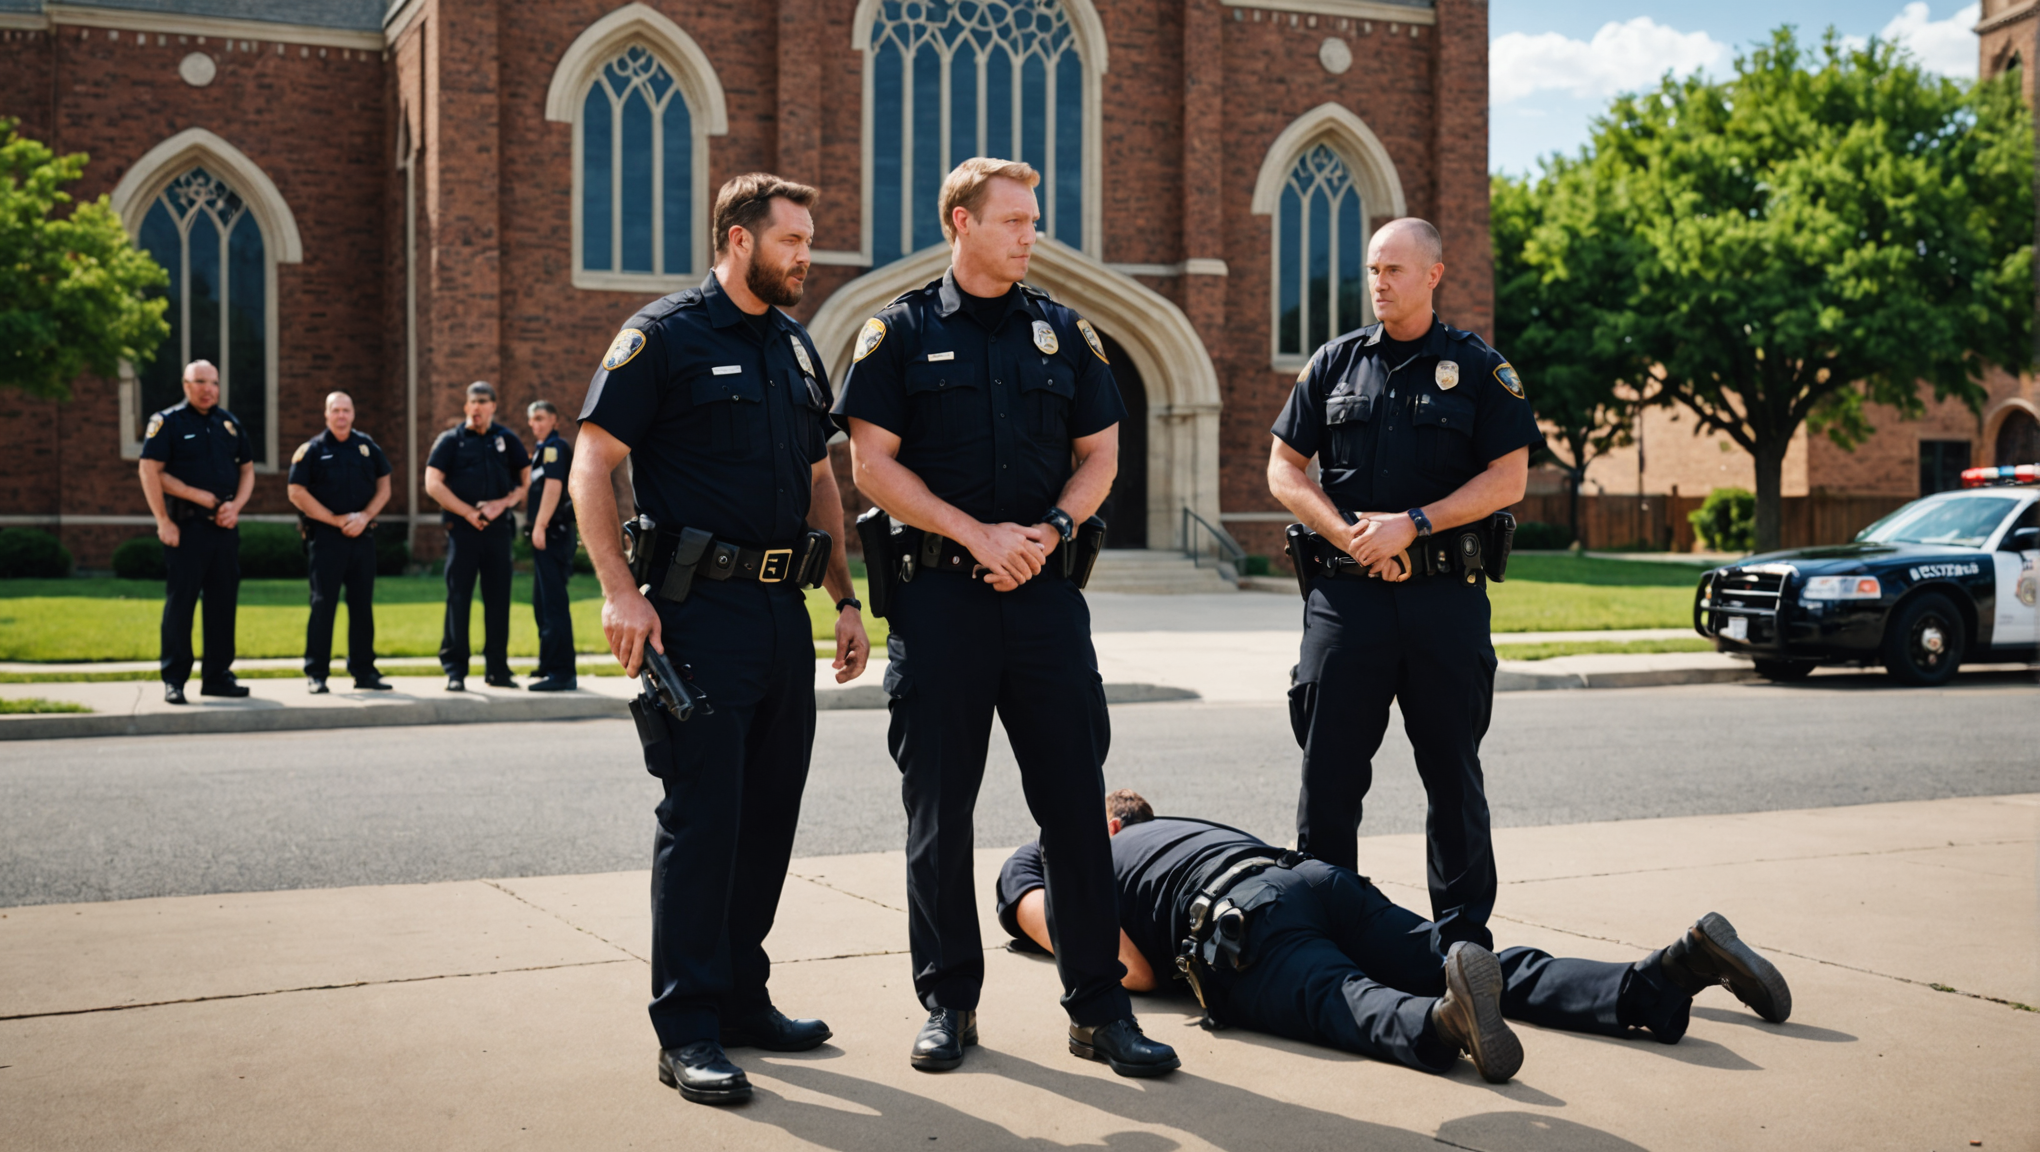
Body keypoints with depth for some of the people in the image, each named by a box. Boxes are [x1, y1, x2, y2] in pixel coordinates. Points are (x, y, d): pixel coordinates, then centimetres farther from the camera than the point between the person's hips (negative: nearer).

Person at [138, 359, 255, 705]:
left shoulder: (230, 423, 15)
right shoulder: (167, 422, -1)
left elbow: (247, 470, 18)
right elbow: (150, 472, -8)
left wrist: (236, 505, 0)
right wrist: (163, 521, -13)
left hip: (225, 526, 5)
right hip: (187, 525, -5)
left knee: (223, 602, 6)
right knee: (180, 602, -4)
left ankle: (217, 676, 14)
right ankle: (174, 679, 1)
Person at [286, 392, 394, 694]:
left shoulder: (368, 447, 11)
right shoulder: (311, 450, 0)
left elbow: (384, 487, 12)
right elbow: (297, 493, -6)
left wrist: (364, 516, -5)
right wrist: (336, 520, -9)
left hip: (363, 535, 4)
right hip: (326, 536, -4)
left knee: (362, 604, 6)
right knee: (323, 604, -4)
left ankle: (364, 671, 13)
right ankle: (316, 674, 1)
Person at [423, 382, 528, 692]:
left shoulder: (507, 440, 11)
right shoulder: (451, 440, 6)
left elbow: (528, 481, 9)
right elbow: (433, 484, -2)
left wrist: (502, 504, -7)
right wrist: (467, 512, -9)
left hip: (498, 528, 2)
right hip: (462, 527, -2)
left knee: (498, 597, 4)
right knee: (458, 598, -5)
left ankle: (497, 668, 12)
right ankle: (454, 670, -2)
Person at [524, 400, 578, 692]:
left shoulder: (555, 447, -10)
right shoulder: (542, 448, 21)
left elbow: (553, 486, -20)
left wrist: (540, 526, -24)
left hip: (552, 533, -11)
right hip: (548, 535, 11)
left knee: (553, 603, -11)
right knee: (543, 603, 16)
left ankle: (560, 672, -12)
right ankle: (549, 666, 24)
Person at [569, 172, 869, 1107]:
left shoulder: (797, 348, 17)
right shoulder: (664, 336, -5)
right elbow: (591, 464, -9)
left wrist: (845, 598, 16)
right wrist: (620, 592, -18)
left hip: (783, 610, 7)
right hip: (699, 609, -7)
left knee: (768, 813, 11)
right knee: (701, 815, -6)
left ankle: (741, 996, 23)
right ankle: (687, 1029, 1)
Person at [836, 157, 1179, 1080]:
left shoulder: (1064, 332, 12)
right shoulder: (901, 332, 3)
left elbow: (1100, 455, 12)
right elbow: (873, 464, -3)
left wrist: (1047, 531, -7)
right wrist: (977, 535, -11)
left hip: (1045, 589, 2)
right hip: (938, 591, -2)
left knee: (1076, 799, 1)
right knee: (938, 808, 4)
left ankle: (1099, 1007, 9)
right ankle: (948, 1002, 17)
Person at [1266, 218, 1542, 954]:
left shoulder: (1480, 369, 5)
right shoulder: (1336, 363, 11)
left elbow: (1509, 479, -2)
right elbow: (1284, 468, 9)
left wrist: (1412, 524, -13)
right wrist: (1346, 533, -7)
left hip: (1446, 596, -1)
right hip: (1346, 593, 2)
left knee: (1453, 771, 6)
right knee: (1329, 769, 3)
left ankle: (1464, 933, 17)